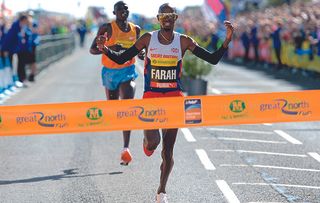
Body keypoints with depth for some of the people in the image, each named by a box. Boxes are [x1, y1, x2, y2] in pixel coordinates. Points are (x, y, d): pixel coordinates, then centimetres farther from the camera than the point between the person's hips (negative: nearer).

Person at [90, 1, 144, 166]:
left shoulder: (136, 29, 5)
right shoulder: (107, 28, -7)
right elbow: (92, 49, -9)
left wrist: (141, 54, -2)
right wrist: (110, 48, -26)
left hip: (128, 72, 1)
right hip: (110, 72, -1)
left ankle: (126, 149, -25)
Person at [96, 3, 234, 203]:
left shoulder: (183, 41, -1)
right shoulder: (148, 38, -1)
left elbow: (213, 59, -1)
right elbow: (121, 59, 2)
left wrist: (227, 40, -13)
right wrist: (105, 49, -16)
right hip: (151, 97, -1)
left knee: (168, 150, 2)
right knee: (153, 141, -19)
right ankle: (148, 144, 22)